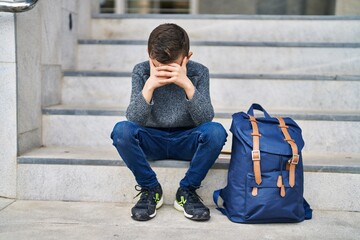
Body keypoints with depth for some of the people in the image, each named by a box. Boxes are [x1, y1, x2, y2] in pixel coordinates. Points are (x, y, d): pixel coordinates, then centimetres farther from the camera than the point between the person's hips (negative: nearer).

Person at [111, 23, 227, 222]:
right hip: (152, 141, 1)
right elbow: (134, 119, -19)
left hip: (185, 141, 0)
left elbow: (205, 119, -21)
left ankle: (187, 191, -10)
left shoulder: (198, 72, -11)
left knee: (216, 131, -31)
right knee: (121, 130, -30)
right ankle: (150, 189, -8)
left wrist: (186, 84, -33)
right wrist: (150, 85, -32)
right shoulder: (141, 71, -10)